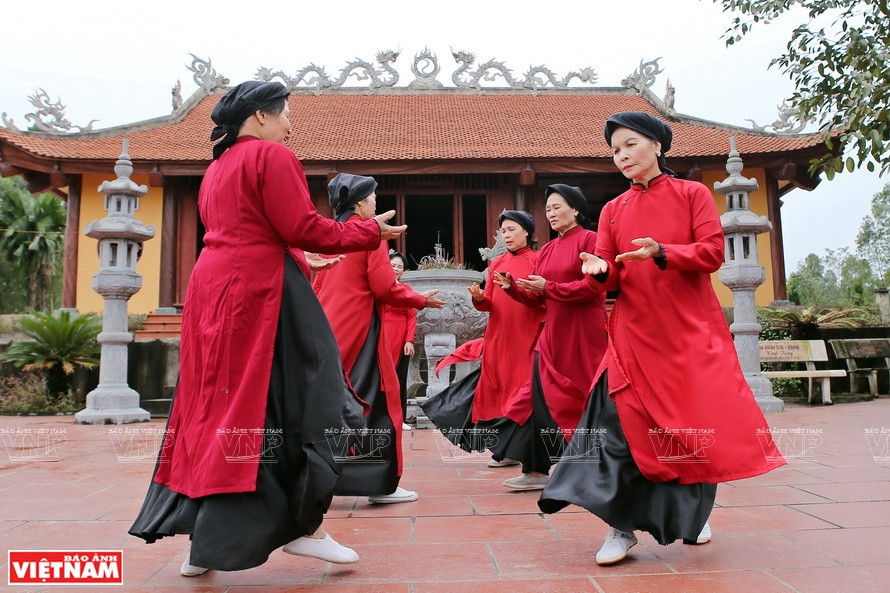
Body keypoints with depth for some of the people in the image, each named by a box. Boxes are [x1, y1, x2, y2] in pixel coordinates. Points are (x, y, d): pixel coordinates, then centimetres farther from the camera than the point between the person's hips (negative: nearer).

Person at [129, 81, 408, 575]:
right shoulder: (272, 155, -6)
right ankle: (303, 527, 3)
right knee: (275, 407, -3)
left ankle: (205, 540, 16)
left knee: (215, 405, 10)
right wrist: (371, 231, -1)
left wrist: (304, 266, 27)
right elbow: (303, 229, -13)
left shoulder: (217, 168, 22)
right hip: (259, 294, -9)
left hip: (212, 292, 9)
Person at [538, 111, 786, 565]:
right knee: (620, 422, -11)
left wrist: (662, 253, -22)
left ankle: (691, 516, 26)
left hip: (691, 328, -1)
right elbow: (610, 277, 6)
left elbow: (713, 252, -6)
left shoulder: (692, 194, 5)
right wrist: (600, 270, -18)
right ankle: (621, 527, -2)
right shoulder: (613, 210, 11)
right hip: (634, 331, 1)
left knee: (696, 422, 4)